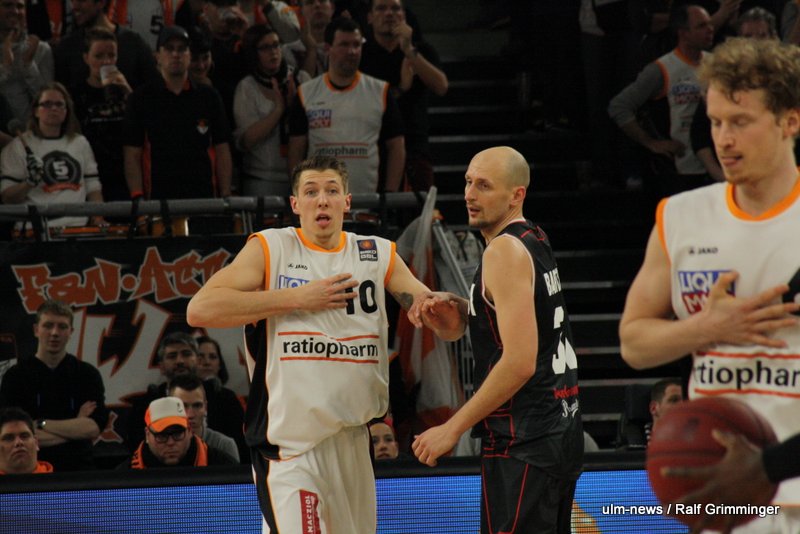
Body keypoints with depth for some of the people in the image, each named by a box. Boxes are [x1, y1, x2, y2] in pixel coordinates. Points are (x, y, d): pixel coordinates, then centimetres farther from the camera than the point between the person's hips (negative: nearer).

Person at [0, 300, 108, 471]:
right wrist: (75, 426, -11)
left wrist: (41, 424, -11)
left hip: (79, 469, 1)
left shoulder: (87, 374, 2)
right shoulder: (15, 376, -2)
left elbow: (94, 428, -10)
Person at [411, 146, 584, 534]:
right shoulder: (536, 242, 15)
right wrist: (452, 307, 14)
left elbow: (520, 362, -21)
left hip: (524, 442, -10)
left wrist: (453, 428, -17)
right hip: (562, 428, 10)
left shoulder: (505, 251, -14)